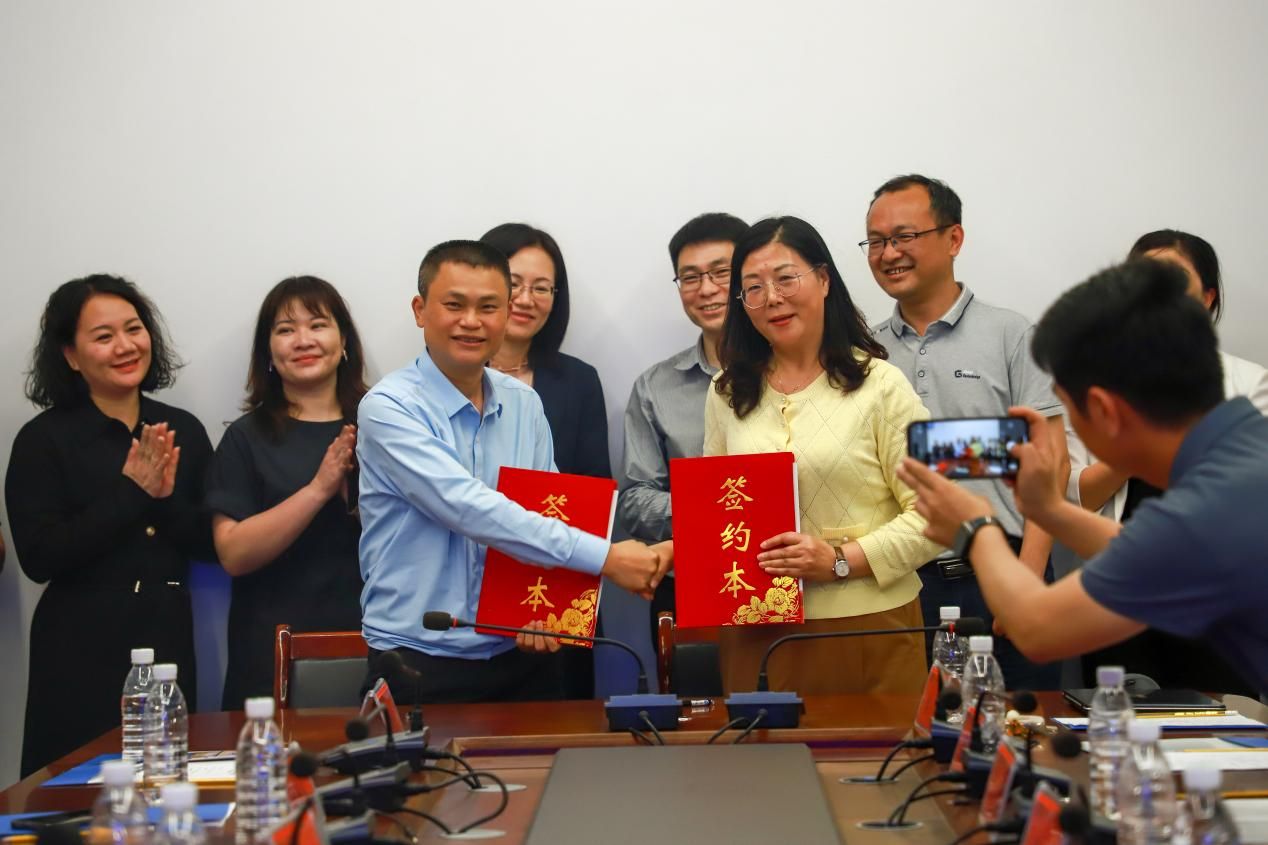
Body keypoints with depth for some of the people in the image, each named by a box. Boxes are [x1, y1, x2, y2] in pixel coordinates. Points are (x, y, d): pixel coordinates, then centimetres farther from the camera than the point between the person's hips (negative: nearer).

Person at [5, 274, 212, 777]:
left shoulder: (183, 431, 7)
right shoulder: (43, 440, -3)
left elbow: (214, 543, 5)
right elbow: (38, 558, -12)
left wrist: (165, 500, -12)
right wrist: (129, 493, -15)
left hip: (168, 643, 3)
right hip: (80, 657, -3)